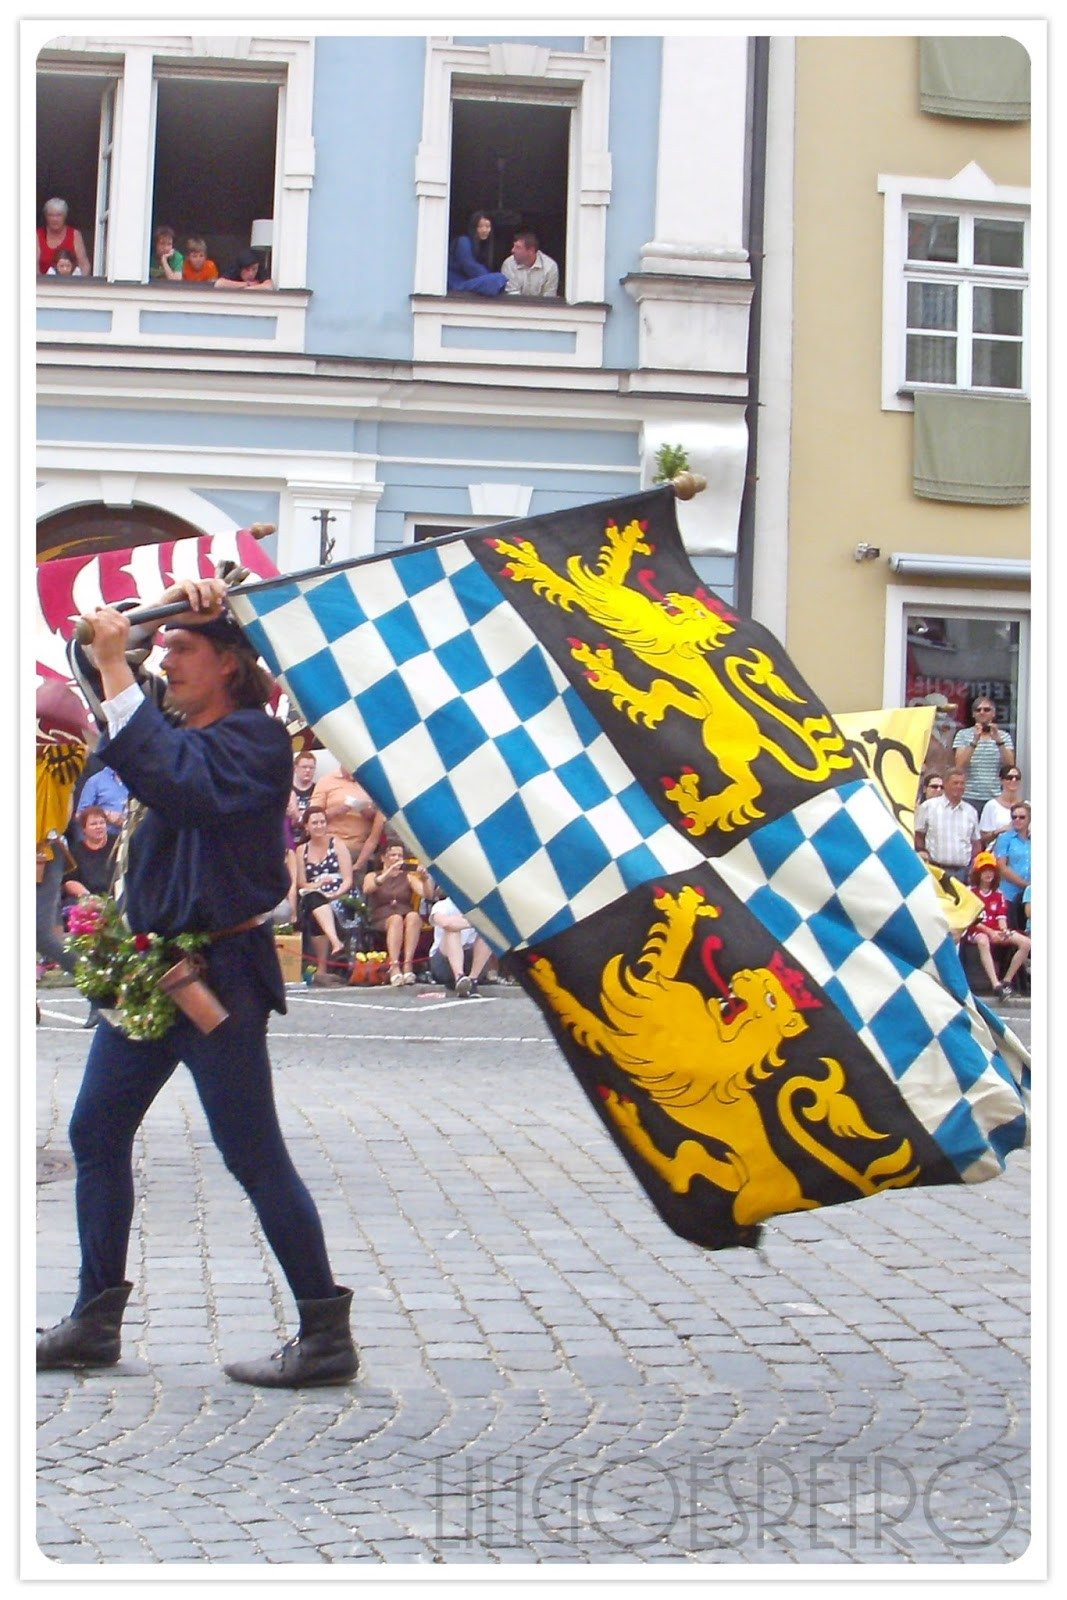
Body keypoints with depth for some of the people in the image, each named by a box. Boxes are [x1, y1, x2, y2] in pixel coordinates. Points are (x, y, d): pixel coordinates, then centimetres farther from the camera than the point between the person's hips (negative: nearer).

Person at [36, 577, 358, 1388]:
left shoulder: (254, 738, -13)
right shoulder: (179, 728, 14)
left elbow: (178, 781, -29)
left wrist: (115, 669, -27)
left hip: (219, 971, -9)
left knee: (254, 1155, -6)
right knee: (96, 1133, 11)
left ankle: (327, 1336, 3)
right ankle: (95, 1322, 21)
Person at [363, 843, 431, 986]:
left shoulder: (408, 877, 23)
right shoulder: (372, 876, 19)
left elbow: (426, 894, 5)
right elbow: (367, 889, -7)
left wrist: (424, 880, -16)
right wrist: (388, 873, -19)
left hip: (407, 920, 1)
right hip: (381, 921, -1)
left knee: (414, 916, -35)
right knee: (396, 919, -37)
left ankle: (408, 965, -47)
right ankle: (394, 967, -52)